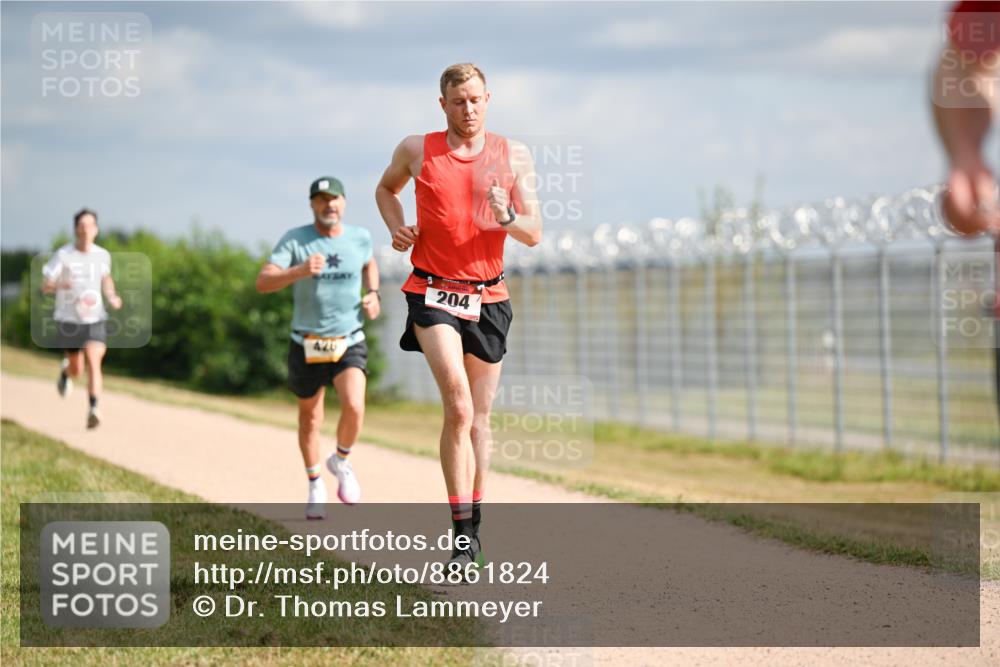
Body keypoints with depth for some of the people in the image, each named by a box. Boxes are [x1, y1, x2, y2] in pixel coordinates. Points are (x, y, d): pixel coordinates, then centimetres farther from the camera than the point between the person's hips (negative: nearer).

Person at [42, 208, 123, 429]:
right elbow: (45, 287, -10)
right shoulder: (63, 255, -9)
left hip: (95, 319, 1)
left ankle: (93, 410, -24)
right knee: (76, 370, 12)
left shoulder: (102, 255, 1)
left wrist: (112, 297, 4)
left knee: (94, 363, -19)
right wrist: (59, 285, -33)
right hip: (68, 320, -1)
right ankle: (66, 370, 49)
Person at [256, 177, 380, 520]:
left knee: (354, 407, -22)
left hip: (349, 342, 1)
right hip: (306, 345, 0)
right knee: (310, 420, 12)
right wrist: (300, 271, -36)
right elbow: (263, 282, -19)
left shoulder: (360, 237, 1)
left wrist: (373, 294, 7)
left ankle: (341, 462, 8)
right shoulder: (294, 240, -9)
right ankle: (315, 485, 35)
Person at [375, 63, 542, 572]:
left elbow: (534, 235, 1)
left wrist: (506, 217, -20)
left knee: (479, 416, 10)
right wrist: (396, 227, 2)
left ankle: (473, 527, 25)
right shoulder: (416, 151, 0)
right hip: (433, 292, -2)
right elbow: (386, 189, 21)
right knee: (458, 406, -19)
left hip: (489, 297, 2)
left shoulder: (513, 157, 2)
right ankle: (463, 532, -19)